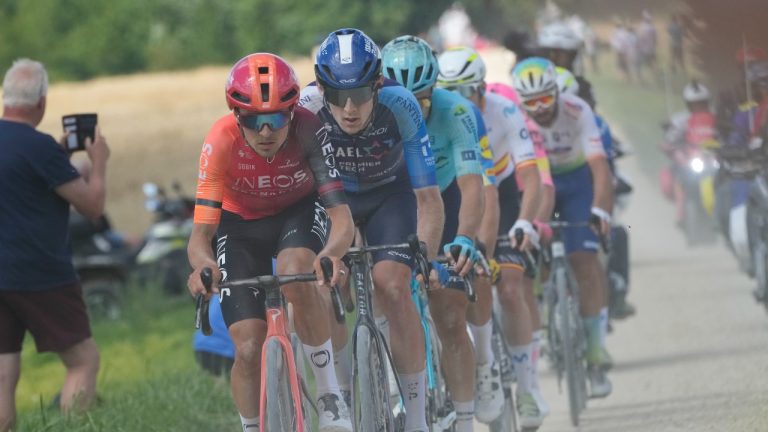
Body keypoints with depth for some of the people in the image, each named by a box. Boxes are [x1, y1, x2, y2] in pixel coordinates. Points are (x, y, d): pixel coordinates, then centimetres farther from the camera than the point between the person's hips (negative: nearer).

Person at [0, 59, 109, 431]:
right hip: (40, 277, -7)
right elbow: (93, 205, -10)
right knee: (84, 360, 5)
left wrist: (62, 155, 20)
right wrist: (98, 161, 6)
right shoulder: (39, 147, -15)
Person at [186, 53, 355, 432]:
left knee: (296, 276, -34)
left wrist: (332, 252, -58)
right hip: (240, 223, 1)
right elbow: (200, 233, -33)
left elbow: (341, 215, -36)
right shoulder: (222, 141, -32)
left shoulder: (309, 130, -32)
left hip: (299, 211, -1)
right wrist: (203, 265, -56)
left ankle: (330, 394, -19)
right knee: (249, 350, -12)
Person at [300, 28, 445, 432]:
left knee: (392, 287, -22)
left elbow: (428, 198, -28)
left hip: (390, 195, -1)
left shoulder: (400, 106, -33)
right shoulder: (307, 109, -32)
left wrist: (426, 260, -38)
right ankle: (346, 394, 4)